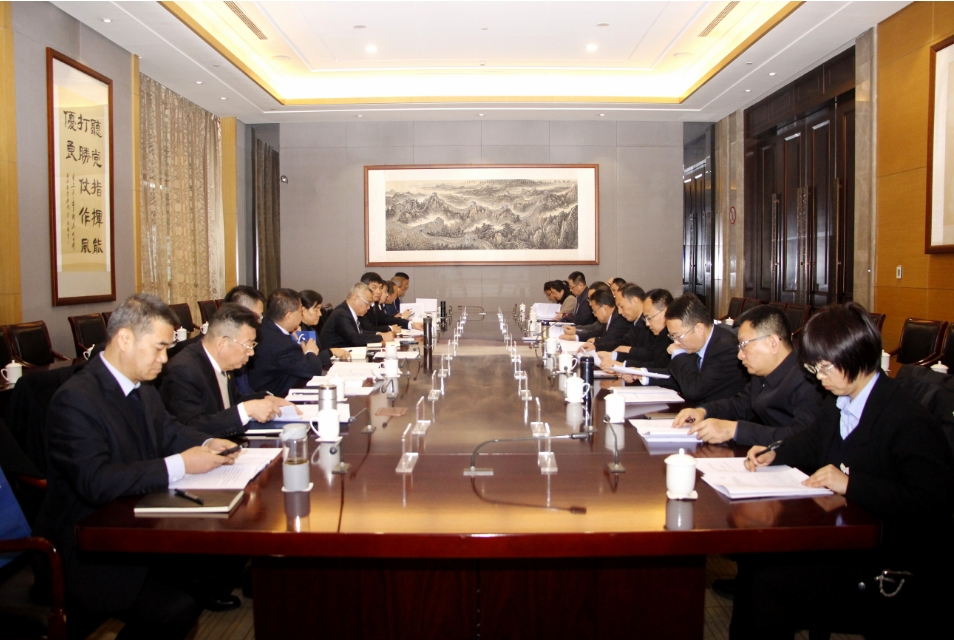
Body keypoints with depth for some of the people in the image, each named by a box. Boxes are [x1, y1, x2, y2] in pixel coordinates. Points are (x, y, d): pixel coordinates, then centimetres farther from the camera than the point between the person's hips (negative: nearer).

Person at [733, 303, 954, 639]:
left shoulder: (908, 421, -22)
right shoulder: (838, 402, 5)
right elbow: (814, 441, 26)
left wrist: (851, 484, -29)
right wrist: (776, 454, 6)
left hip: (888, 568, -9)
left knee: (769, 585, -19)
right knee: (753, 557, -1)